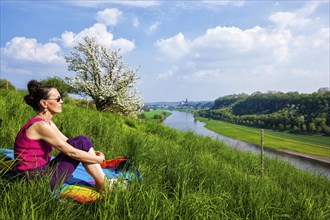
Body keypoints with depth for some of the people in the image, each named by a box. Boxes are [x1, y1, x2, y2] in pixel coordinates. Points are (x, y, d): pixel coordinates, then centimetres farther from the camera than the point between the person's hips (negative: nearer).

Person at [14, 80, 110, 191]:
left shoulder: (47, 123, 9)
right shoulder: (40, 125, -20)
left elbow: (68, 143, 12)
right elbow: (71, 152, -19)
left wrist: (91, 152, -1)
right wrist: (99, 159, -8)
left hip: (43, 170, 9)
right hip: (36, 178, -9)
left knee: (81, 141, 1)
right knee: (82, 143, -13)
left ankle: (101, 182, 1)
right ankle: (104, 186, -4)